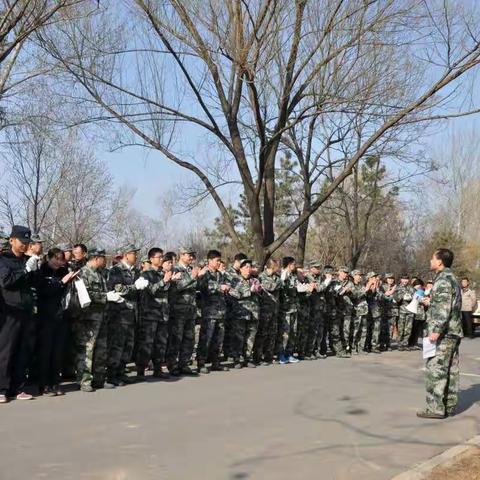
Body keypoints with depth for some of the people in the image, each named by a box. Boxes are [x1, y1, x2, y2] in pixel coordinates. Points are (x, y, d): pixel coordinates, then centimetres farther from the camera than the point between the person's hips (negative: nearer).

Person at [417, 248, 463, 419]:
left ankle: (436, 408, -8)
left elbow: (444, 308, -23)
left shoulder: (443, 280, -14)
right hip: (454, 332, 10)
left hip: (444, 333, -10)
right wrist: (431, 302, 33)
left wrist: (436, 330, -27)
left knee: (435, 369, -8)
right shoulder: (452, 279, 17)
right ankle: (449, 405, 16)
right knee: (450, 370, 11)